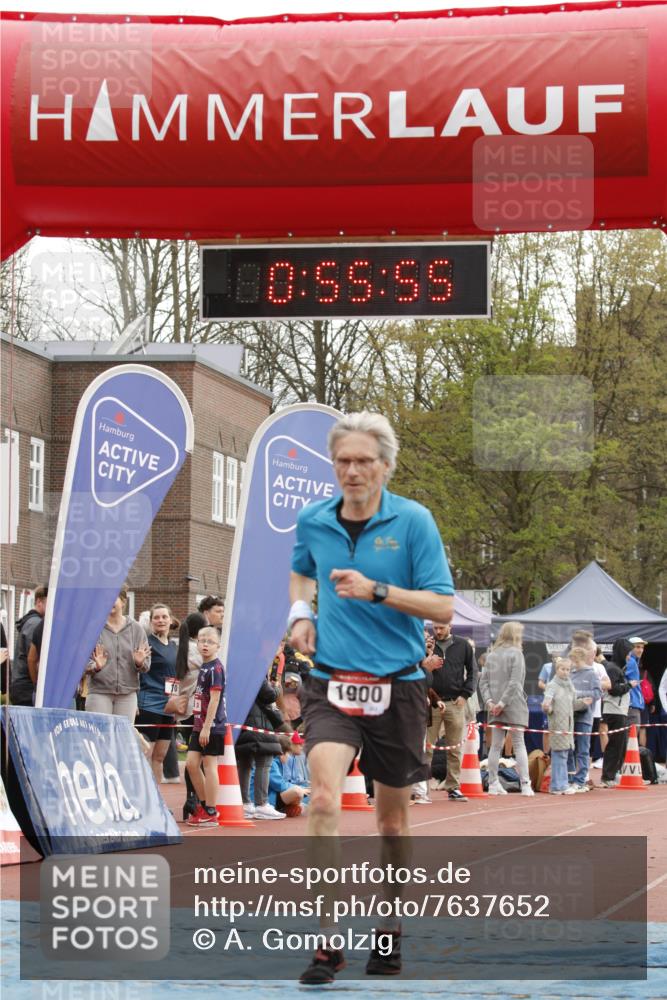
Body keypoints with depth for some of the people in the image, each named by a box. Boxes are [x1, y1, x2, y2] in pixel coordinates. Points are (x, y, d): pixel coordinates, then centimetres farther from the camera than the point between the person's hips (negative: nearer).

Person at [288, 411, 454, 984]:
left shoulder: (413, 521, -6)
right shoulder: (312, 521, 5)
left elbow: (443, 607, -9)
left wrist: (375, 591, -19)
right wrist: (300, 613, 9)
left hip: (397, 688, -1)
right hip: (331, 684, 1)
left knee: (393, 817, 11)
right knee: (325, 797, -21)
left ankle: (391, 931, 33)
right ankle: (329, 941, -19)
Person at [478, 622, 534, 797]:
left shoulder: (491, 655, 10)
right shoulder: (516, 653, -8)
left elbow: (483, 681, 4)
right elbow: (514, 682, -16)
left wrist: (489, 701, -3)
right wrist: (503, 703, -14)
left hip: (495, 706, 5)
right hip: (514, 705, -5)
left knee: (496, 745, 9)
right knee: (519, 745, -2)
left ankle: (493, 784, 7)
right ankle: (525, 785, -5)